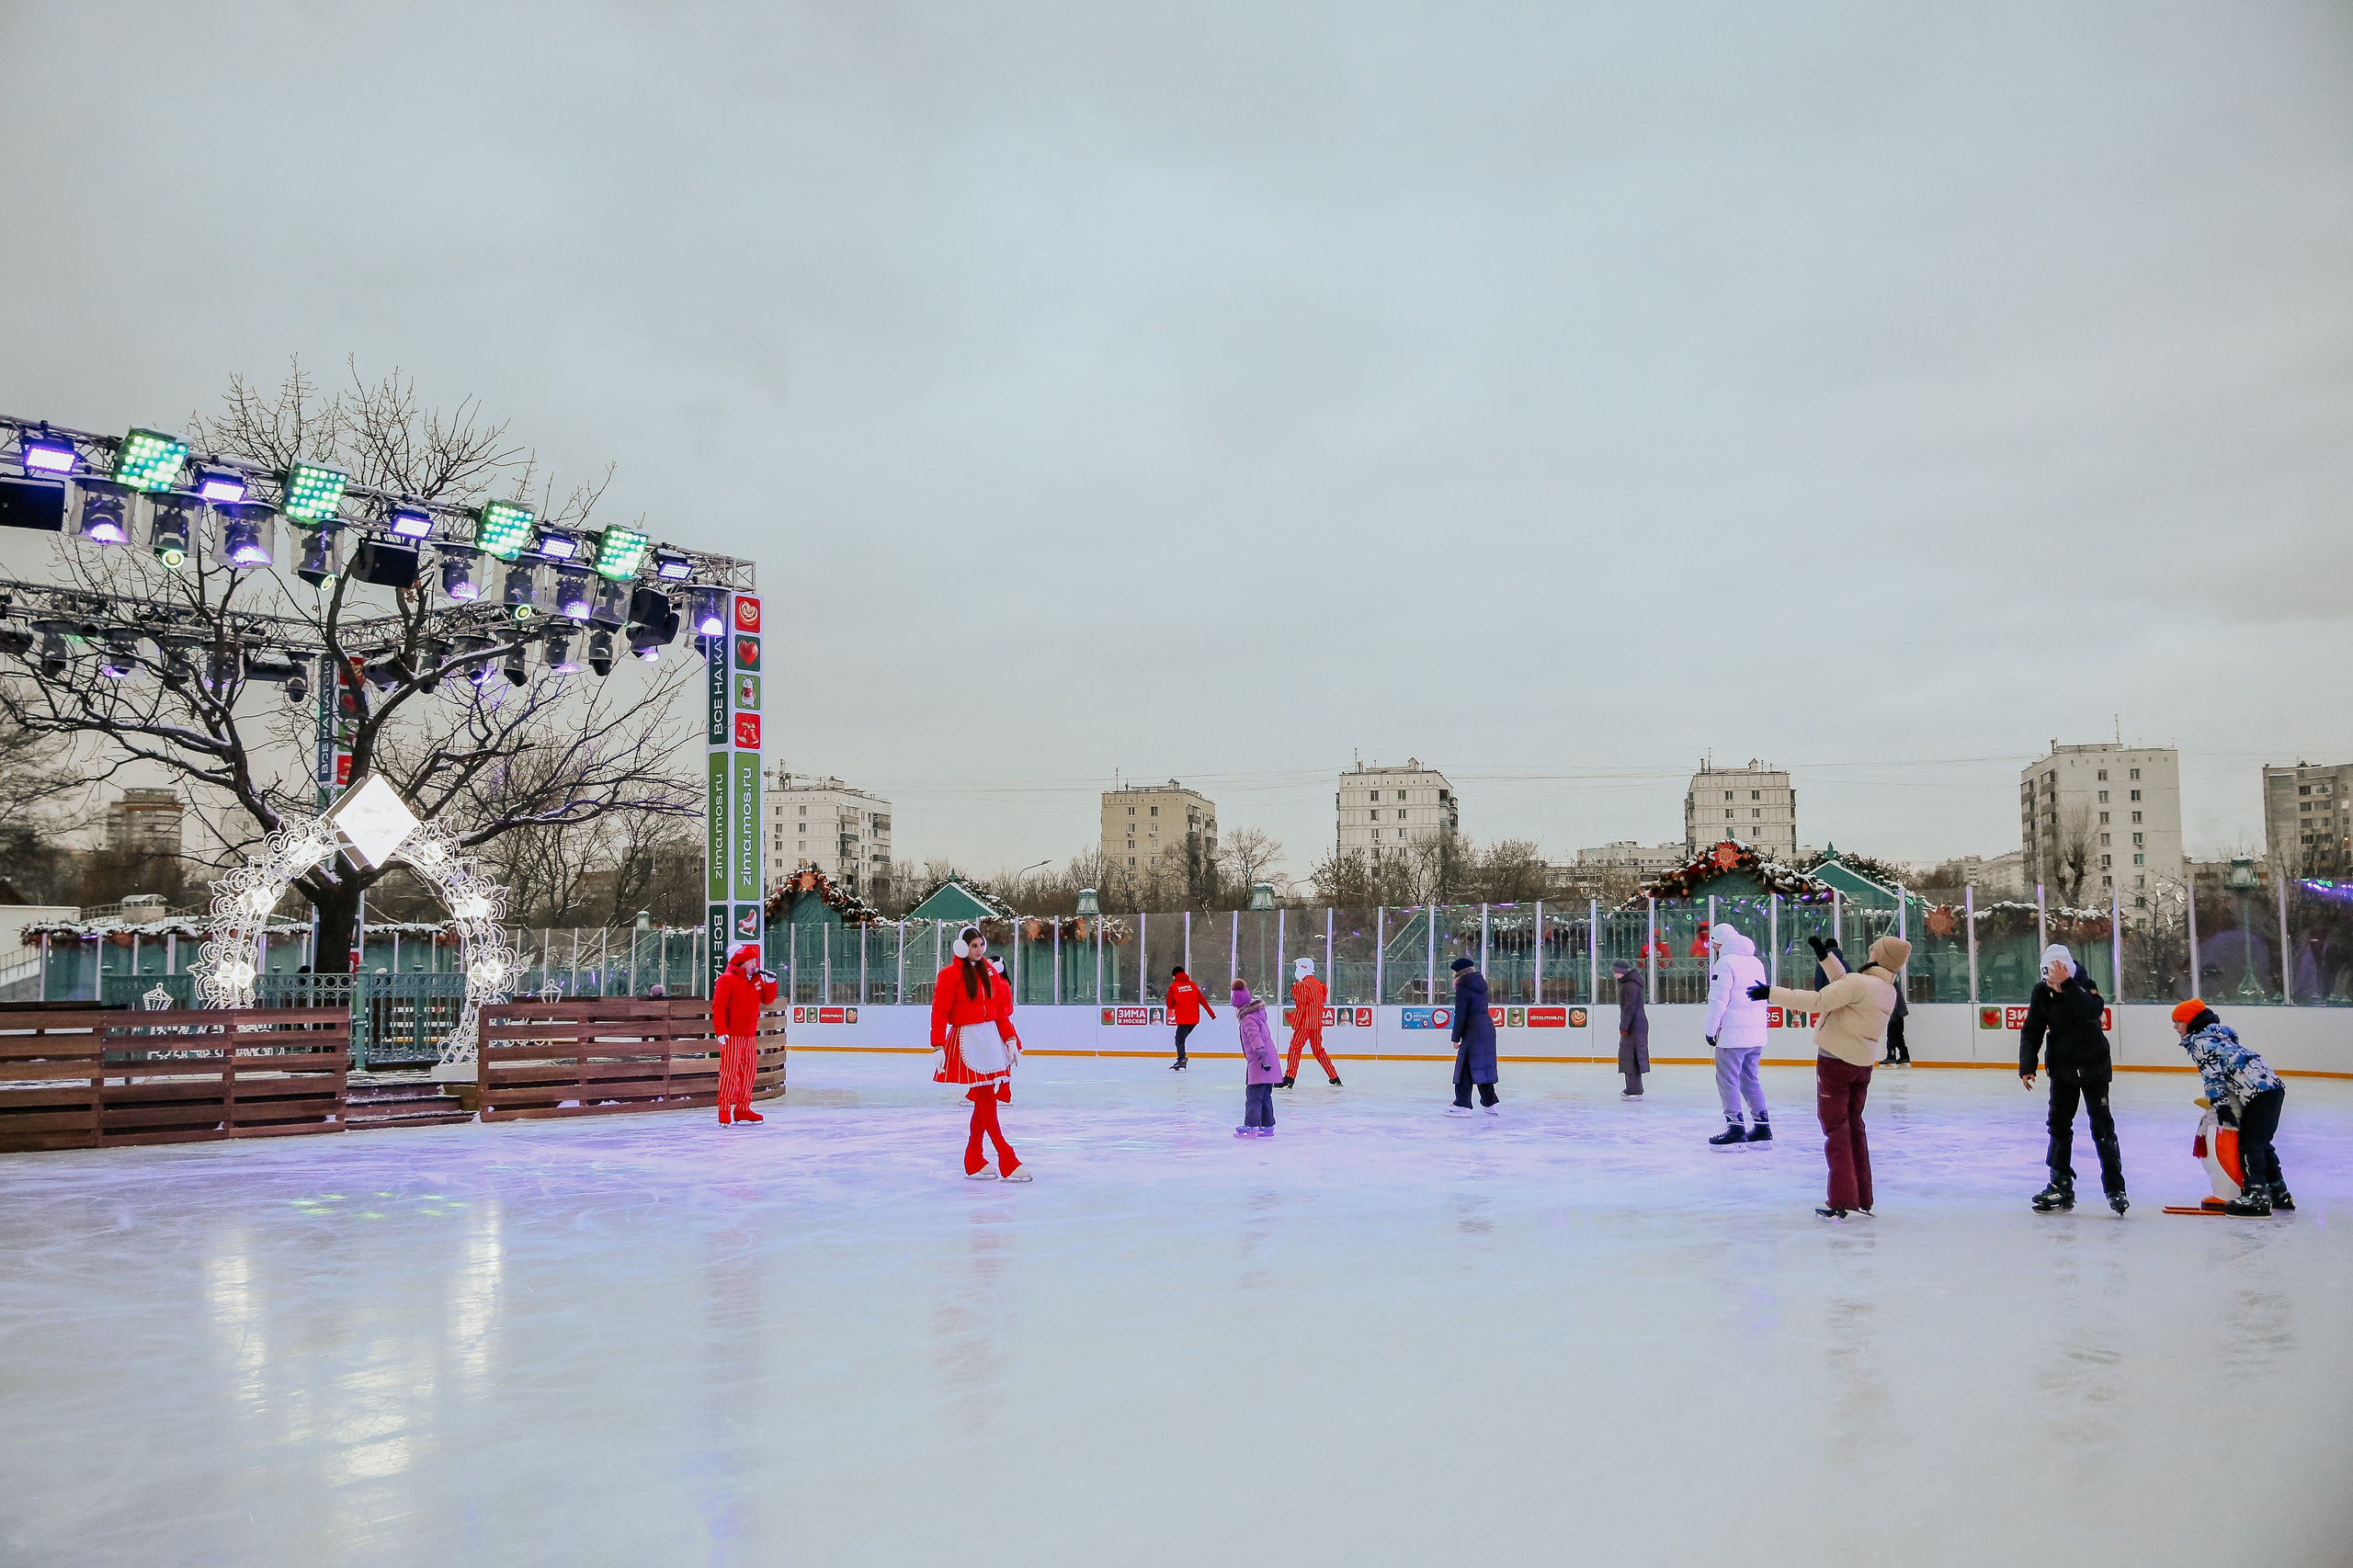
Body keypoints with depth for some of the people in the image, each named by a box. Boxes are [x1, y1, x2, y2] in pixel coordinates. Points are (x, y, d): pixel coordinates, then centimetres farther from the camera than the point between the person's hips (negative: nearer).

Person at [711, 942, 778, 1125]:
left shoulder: (757, 979, 13)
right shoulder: (728, 978, -10)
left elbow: (767, 1000, 16)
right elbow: (718, 1006, -14)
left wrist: (770, 983, -1)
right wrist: (721, 1031, -20)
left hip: (749, 1035, 8)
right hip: (731, 1035, -8)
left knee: (748, 1071, 10)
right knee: (729, 1071, -10)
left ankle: (742, 1109, 18)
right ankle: (724, 1110, -7)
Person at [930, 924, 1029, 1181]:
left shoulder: (989, 971, 12)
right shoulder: (950, 974, -7)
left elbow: (1001, 1009, 14)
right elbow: (939, 1013, -9)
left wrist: (1010, 1039, 9)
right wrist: (937, 1047, -15)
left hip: (991, 1038, 7)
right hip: (967, 1041, -7)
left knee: (984, 1100, 10)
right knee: (987, 1100, -9)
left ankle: (973, 1162, 19)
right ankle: (1007, 1162, -11)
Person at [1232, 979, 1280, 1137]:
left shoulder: (1248, 1019, -13)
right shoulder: (1259, 1013, 16)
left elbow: (1254, 1034, -33)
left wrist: (1259, 1048, -48)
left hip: (1258, 1064, -10)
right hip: (1268, 1062, 10)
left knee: (1253, 1095, -8)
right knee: (1265, 1095, 16)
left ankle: (1251, 1126, -10)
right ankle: (1267, 1126, 21)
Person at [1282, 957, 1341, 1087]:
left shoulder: (1302, 985, -11)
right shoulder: (1318, 984, 13)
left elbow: (1301, 1008, -15)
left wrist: (1294, 1027, -12)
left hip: (1305, 1024, -8)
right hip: (1318, 1024, 8)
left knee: (1295, 1048, -9)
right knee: (1318, 1050, 18)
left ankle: (1289, 1078, -19)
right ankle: (1335, 1078, 20)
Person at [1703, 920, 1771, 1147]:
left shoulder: (1725, 963, -11)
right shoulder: (1755, 962, 14)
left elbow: (1718, 1000, -15)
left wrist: (1711, 1030, -7)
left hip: (1732, 1034, -8)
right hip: (1757, 1034, 8)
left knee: (1727, 1079, -3)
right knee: (1750, 1078, 16)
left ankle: (1736, 1131, -8)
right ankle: (1762, 1127, 14)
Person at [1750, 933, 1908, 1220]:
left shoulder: (1858, 983, -21)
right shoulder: (1888, 990, 5)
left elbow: (1818, 1001, -27)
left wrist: (1772, 993, -23)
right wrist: (1826, 956, 17)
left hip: (1836, 1062, -7)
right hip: (1862, 1065, 7)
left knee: (1836, 1131, 1)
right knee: (1854, 1127, 18)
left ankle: (1841, 1202, 0)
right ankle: (1862, 1199, 24)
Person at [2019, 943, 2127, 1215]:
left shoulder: (2085, 985, -16)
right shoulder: (2041, 992, -7)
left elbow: (2092, 1012, -37)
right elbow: (2032, 1031, -5)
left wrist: (2066, 984, -41)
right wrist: (2027, 1067, -14)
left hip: (2093, 1067, -3)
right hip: (2062, 1068, 3)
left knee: (2102, 1126, -5)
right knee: (2059, 1126, 4)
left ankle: (2115, 1188, 0)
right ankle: (2061, 1187, 11)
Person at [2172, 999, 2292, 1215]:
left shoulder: (2200, 1042, -5)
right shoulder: (2218, 1034, 25)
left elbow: (2213, 1077, -13)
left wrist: (2221, 1107, -14)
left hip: (2258, 1091, -10)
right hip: (2273, 1085, 10)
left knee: (2250, 1144, -10)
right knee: (2261, 1142, 18)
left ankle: (2256, 1195, -17)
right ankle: (2279, 1194, 23)